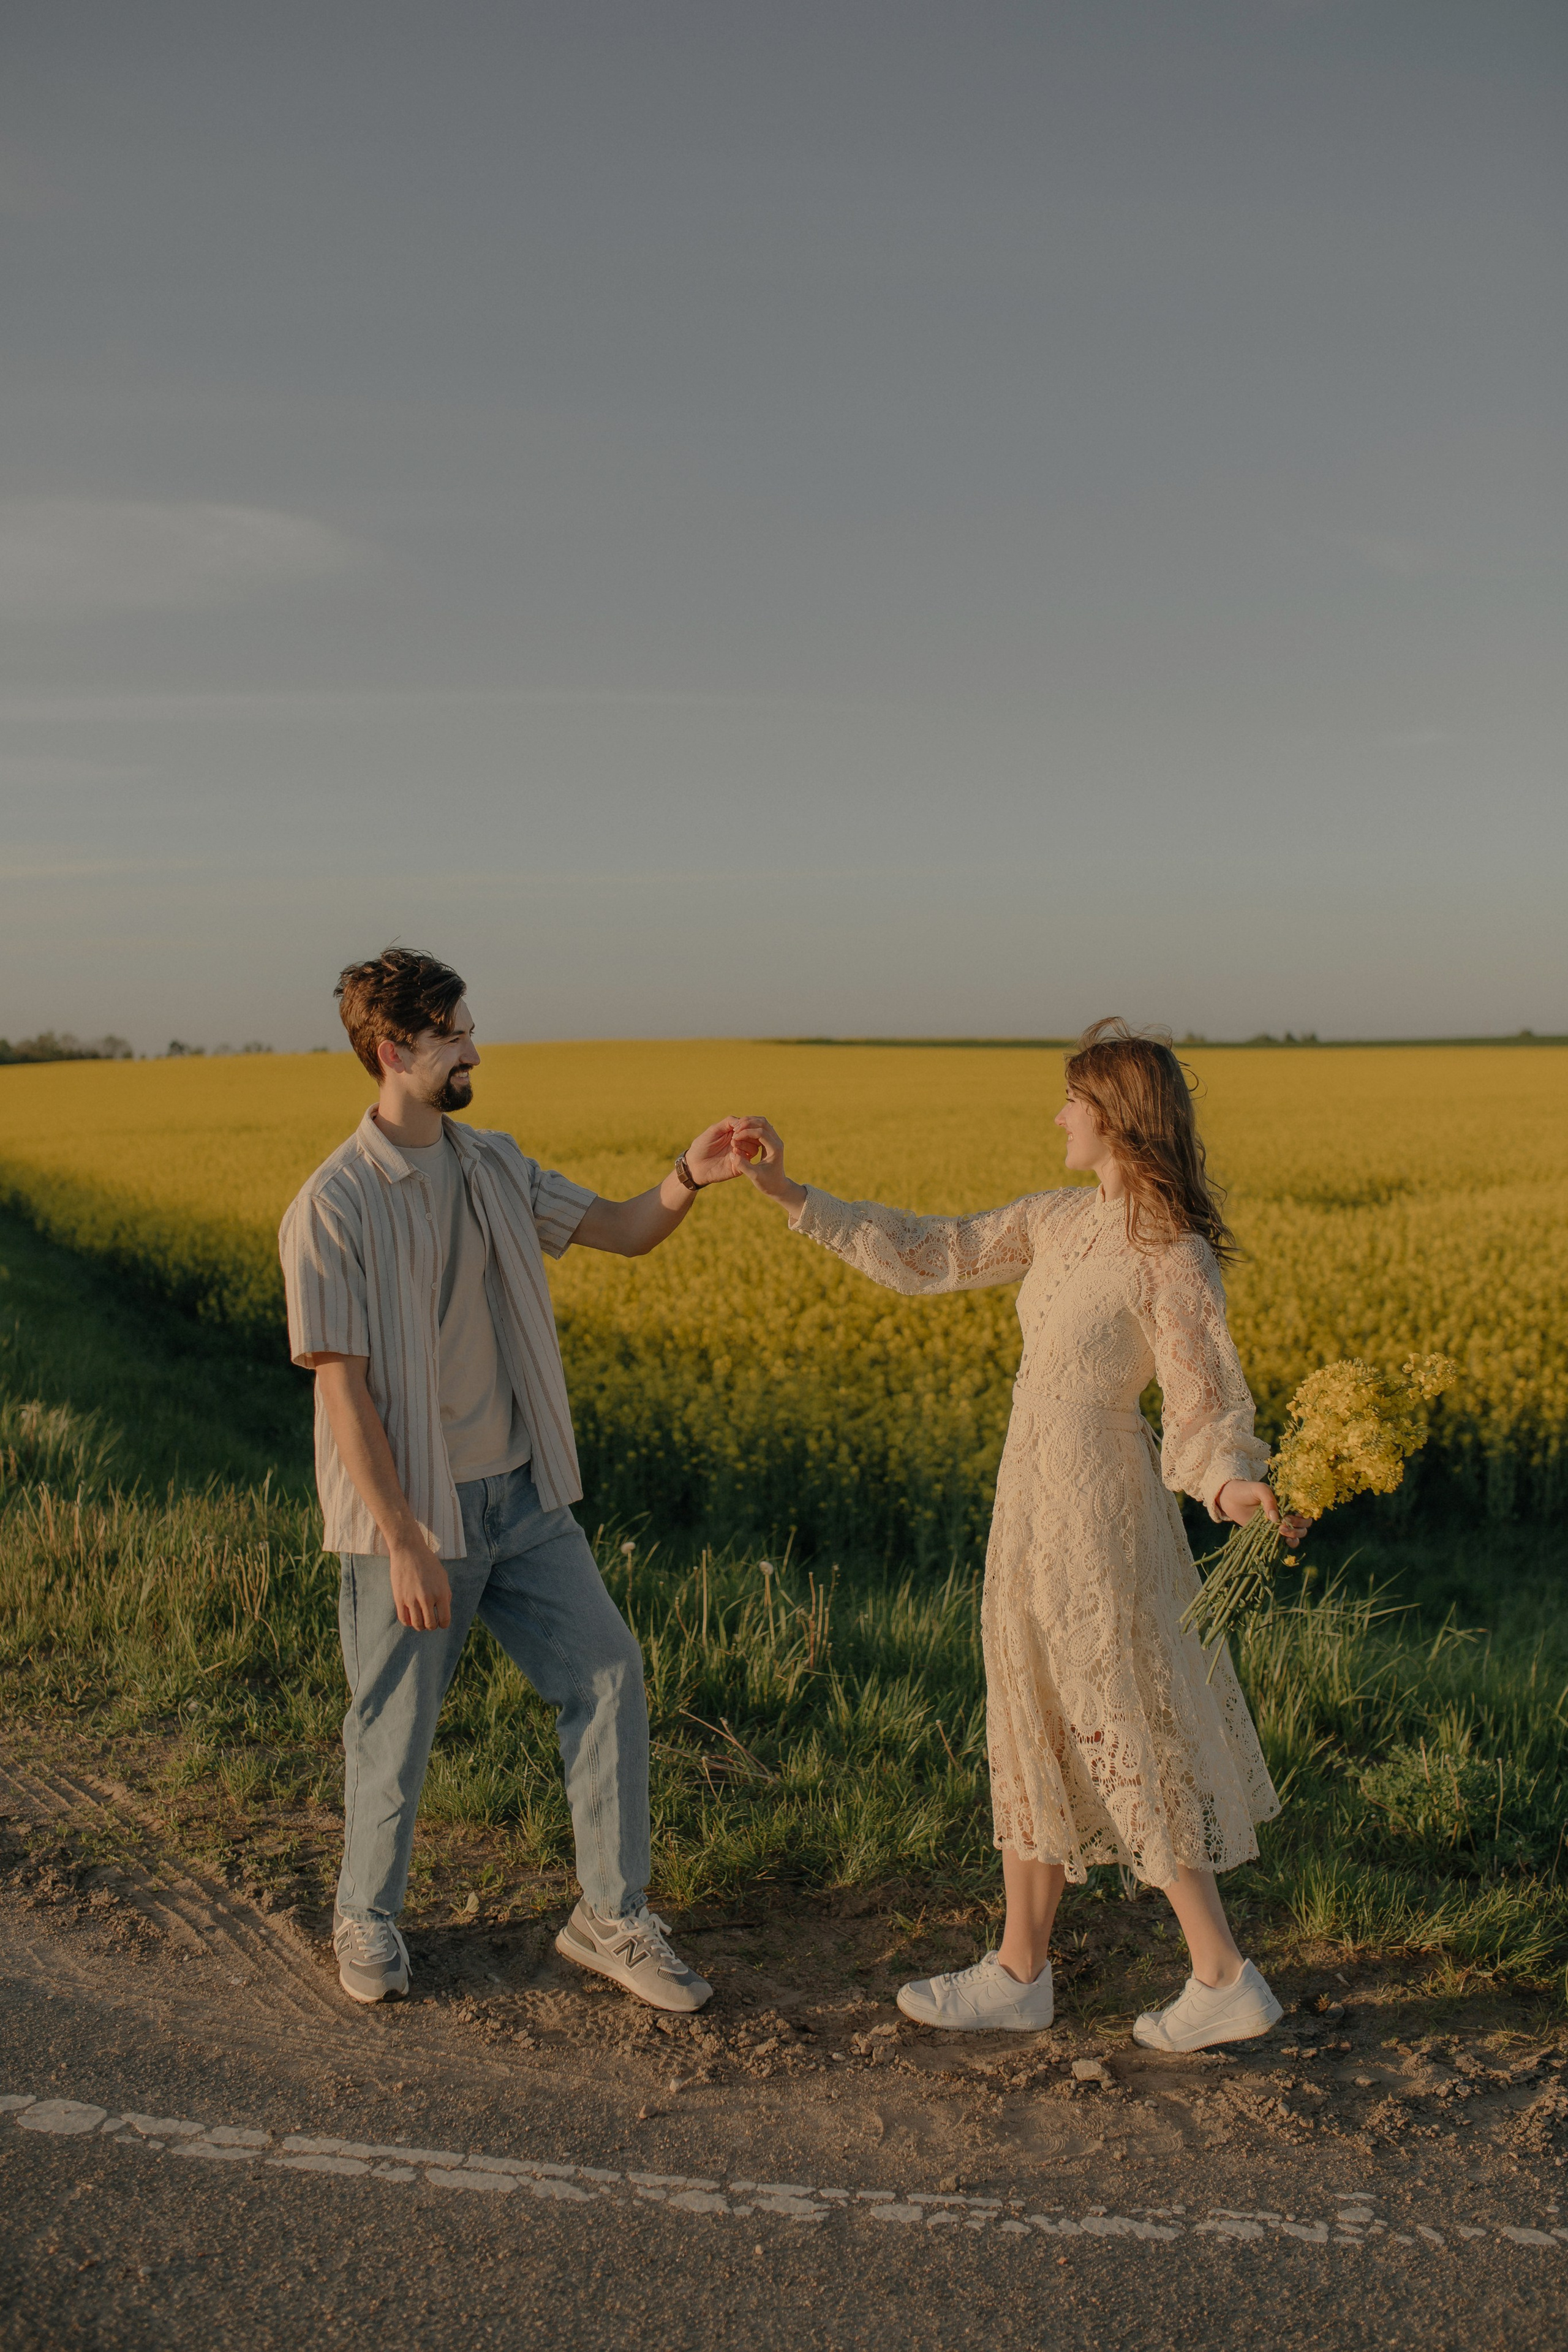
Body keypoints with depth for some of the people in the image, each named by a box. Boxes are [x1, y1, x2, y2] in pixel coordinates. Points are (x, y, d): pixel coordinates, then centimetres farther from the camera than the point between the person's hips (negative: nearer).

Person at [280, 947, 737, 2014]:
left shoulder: (492, 1166, 5)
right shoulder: (333, 1209, -17)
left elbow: (624, 1232, 9)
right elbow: (344, 1388, -18)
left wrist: (689, 1177, -13)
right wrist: (406, 1546, -19)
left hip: (522, 1494, 6)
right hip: (414, 1510, -6)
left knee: (608, 1673, 2)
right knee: (396, 1727, 9)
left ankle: (613, 1917, 15)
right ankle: (367, 1919, 34)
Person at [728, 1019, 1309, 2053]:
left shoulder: (1173, 1258, -17)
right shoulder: (1062, 1220, 6)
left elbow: (1207, 1408, -15)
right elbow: (928, 1254, 11)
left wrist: (1232, 1487, -37)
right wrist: (790, 1192, 9)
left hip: (1097, 1515, -8)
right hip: (1037, 1510, 9)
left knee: (1126, 1741, 2)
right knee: (1036, 1734, 14)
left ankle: (1226, 1980, 17)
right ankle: (1020, 1972, 26)